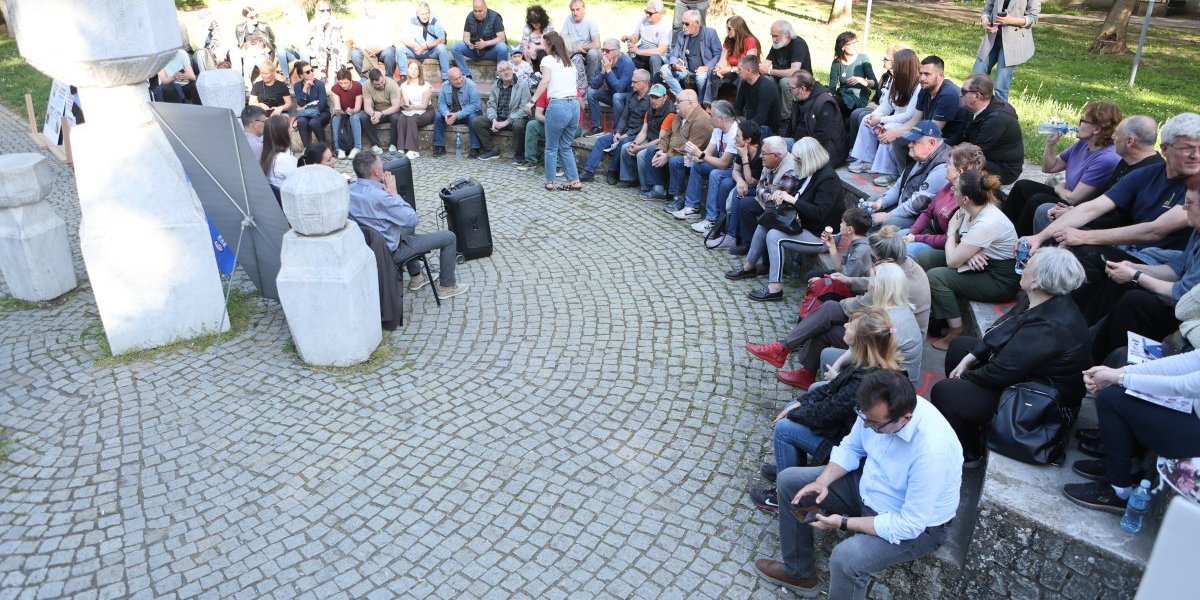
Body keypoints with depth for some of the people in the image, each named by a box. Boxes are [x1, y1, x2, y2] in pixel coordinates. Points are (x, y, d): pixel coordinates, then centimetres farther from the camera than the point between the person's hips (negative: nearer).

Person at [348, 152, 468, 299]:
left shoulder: (350, 189, -6)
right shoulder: (380, 198, -33)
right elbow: (413, 219, -21)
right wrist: (394, 193, -15)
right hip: (390, 252, -9)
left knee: (408, 228, 38)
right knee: (448, 237, 2)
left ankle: (416, 277, 43)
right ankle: (447, 286, 17)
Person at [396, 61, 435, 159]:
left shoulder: (426, 85, -1)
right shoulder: (404, 85, 12)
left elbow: (424, 105, -8)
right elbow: (405, 104, 2)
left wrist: (411, 106, -17)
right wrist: (404, 104, -21)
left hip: (425, 112, -3)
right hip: (409, 112, 3)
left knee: (412, 119, -35)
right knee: (401, 118, -31)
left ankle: (412, 150, -40)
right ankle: (402, 149, -38)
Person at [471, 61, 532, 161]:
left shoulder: (522, 85, -9)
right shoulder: (496, 86, 9)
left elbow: (524, 109, -16)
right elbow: (491, 105, 8)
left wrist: (507, 122, -21)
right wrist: (494, 120, -14)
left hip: (515, 118, -5)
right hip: (498, 118, 5)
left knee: (518, 125, -40)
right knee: (475, 121, -10)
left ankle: (519, 154, -14)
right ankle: (492, 150, 1)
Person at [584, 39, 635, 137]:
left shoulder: (627, 63, -24)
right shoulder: (603, 61, -7)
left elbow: (619, 88, -34)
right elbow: (594, 85, -9)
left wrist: (608, 70, -31)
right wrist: (603, 71, -24)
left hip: (628, 95, -6)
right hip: (612, 94, 6)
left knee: (617, 96, -36)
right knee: (591, 91, -10)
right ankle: (596, 127, -5)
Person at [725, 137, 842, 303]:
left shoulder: (828, 178, -22)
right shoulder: (808, 172, 6)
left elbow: (820, 213, -29)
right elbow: (800, 198, 13)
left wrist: (792, 199, -27)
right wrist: (783, 197, -9)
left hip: (819, 236, -10)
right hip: (802, 223, 10)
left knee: (775, 236, -24)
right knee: (763, 225, 9)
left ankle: (775, 289, -20)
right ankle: (749, 267, 23)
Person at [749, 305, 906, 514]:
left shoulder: (864, 381, -36)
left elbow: (825, 413, -26)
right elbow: (832, 388, 5)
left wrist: (792, 414, -9)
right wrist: (799, 403, -1)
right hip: (847, 422, 9)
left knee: (783, 428, -10)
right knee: (793, 408, 11)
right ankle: (795, 468, 28)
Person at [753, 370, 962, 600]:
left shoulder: (932, 451, -38)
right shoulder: (876, 408, -20)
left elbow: (909, 525, -29)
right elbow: (851, 448, 1)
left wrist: (844, 523, -25)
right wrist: (823, 481, -14)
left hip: (917, 525, -7)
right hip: (868, 484, 7)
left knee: (846, 559, -33)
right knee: (788, 482, 5)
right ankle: (799, 573, 22)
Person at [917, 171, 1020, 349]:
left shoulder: (987, 223, -32)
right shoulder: (970, 209, -7)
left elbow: (952, 261, -26)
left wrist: (951, 232, -10)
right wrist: (967, 253, -20)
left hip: (1000, 280, -9)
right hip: (980, 262, 9)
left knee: (935, 277, -22)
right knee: (924, 258, 1)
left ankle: (955, 332, -5)